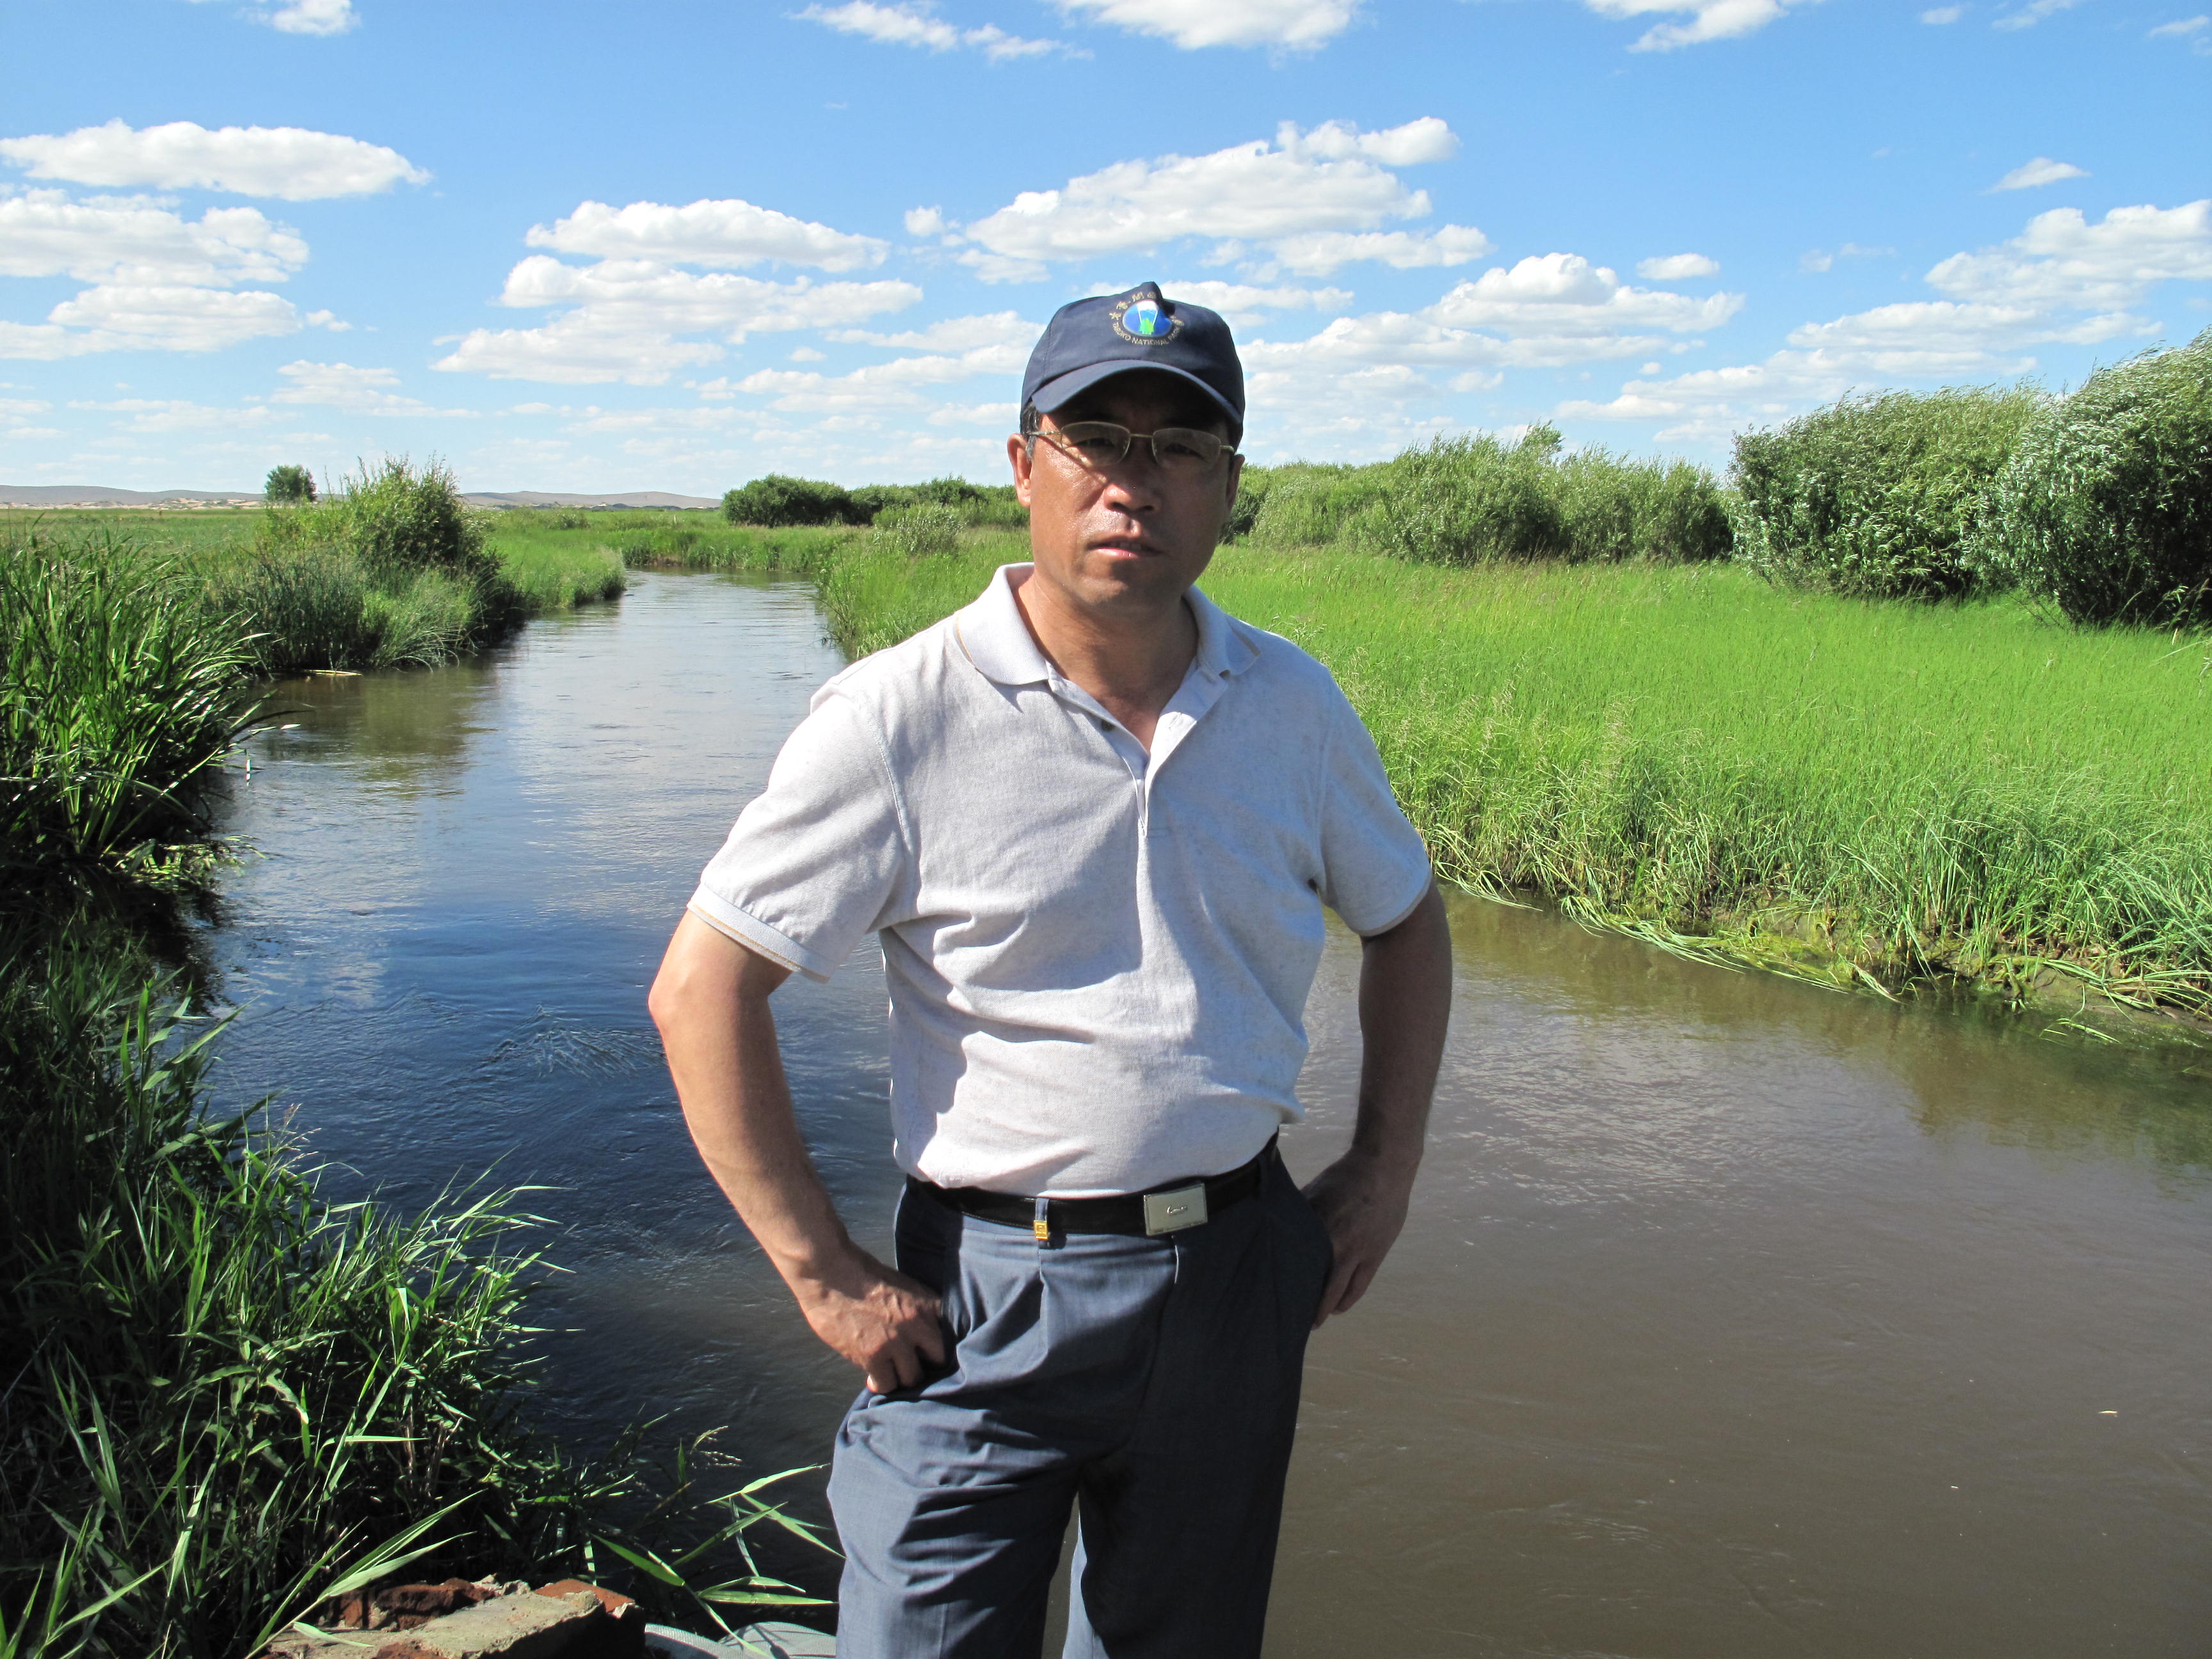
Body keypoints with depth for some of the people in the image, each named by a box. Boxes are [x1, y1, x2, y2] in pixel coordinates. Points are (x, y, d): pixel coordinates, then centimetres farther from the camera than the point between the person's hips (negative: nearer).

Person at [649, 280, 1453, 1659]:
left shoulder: (1293, 704, 1)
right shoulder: (902, 716, -13)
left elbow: (1407, 921, 16)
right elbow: (701, 988, -11)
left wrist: (1388, 1168, 8)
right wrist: (823, 1274, -12)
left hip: (1240, 1282, 4)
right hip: (991, 1298, -4)